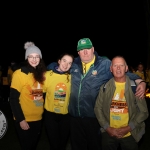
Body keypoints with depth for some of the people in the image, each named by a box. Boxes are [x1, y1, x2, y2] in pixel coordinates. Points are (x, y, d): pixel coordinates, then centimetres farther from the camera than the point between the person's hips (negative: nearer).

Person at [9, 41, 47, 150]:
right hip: (24, 120, -5)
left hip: (38, 118, 5)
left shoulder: (42, 74, 4)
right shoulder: (19, 73, -12)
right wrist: (20, 119, -17)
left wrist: (44, 111, 0)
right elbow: (14, 99, -14)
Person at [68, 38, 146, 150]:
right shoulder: (74, 65, 6)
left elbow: (125, 73, -2)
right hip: (75, 116, 4)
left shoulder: (105, 64, -4)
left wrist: (140, 82, -17)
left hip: (95, 117, -3)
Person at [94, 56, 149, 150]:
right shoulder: (105, 86, -1)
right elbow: (98, 108, 2)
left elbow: (144, 111, -5)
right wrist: (107, 128, -7)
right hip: (108, 134, 1)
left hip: (130, 134, -1)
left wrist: (128, 128, -12)